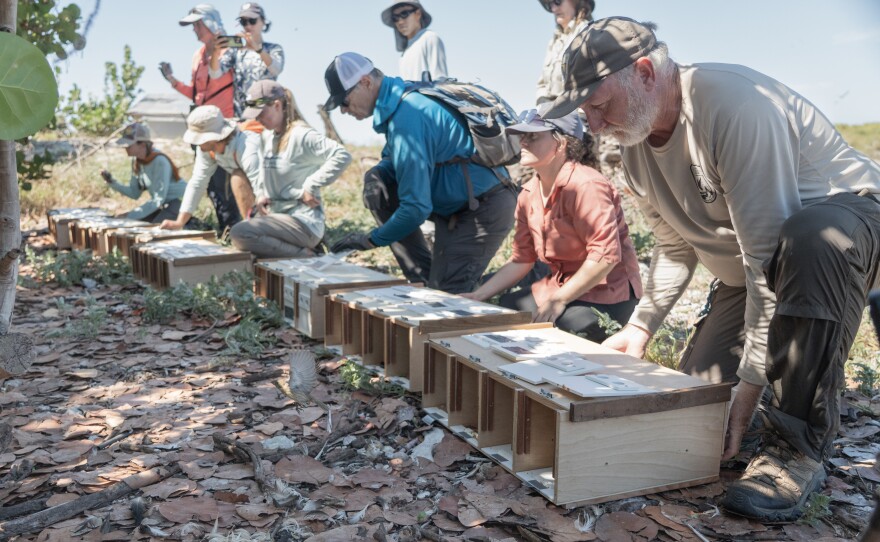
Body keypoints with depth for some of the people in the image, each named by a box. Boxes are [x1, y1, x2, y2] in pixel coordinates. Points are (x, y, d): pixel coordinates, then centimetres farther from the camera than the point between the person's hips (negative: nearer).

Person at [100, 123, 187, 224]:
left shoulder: (159, 161, -23)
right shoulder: (136, 161, 2)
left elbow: (158, 199, -24)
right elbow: (134, 193, 9)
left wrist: (130, 216, -24)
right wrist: (112, 182, -6)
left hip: (178, 202, -9)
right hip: (161, 205, 9)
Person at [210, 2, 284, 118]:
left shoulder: (274, 49, 6)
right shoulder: (234, 50, 9)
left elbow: (276, 69, -16)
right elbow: (215, 74, -6)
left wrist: (257, 48, -33)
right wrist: (216, 52, -27)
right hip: (239, 115, 1)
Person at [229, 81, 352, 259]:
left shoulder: (300, 135, -15)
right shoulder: (267, 135, 11)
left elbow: (342, 156, -26)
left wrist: (310, 188, -22)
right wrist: (260, 194, 5)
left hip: (303, 221, -10)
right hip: (276, 214, 10)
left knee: (239, 233, -25)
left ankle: (304, 255, -12)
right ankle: (302, 248, 6)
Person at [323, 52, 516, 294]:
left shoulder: (406, 119, -25)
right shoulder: (402, 97, 4)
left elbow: (417, 207, -26)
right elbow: (396, 160, 19)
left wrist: (372, 239, -12)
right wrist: (377, 174, -5)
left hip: (484, 208, -10)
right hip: (457, 201, 10)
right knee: (376, 183, 2)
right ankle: (423, 277, 4)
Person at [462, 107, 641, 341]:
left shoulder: (585, 186, -22)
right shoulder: (529, 194, 4)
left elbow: (606, 255, -27)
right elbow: (521, 259, 9)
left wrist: (559, 300, -23)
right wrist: (478, 295, 0)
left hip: (606, 294, -8)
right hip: (560, 286, 8)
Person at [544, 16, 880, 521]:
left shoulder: (733, 103, -31)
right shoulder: (637, 142, -3)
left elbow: (768, 251, -32)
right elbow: (675, 247, 9)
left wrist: (752, 381, -29)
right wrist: (640, 327, 1)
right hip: (746, 270, 8)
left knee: (806, 243, -43)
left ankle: (798, 448, -29)